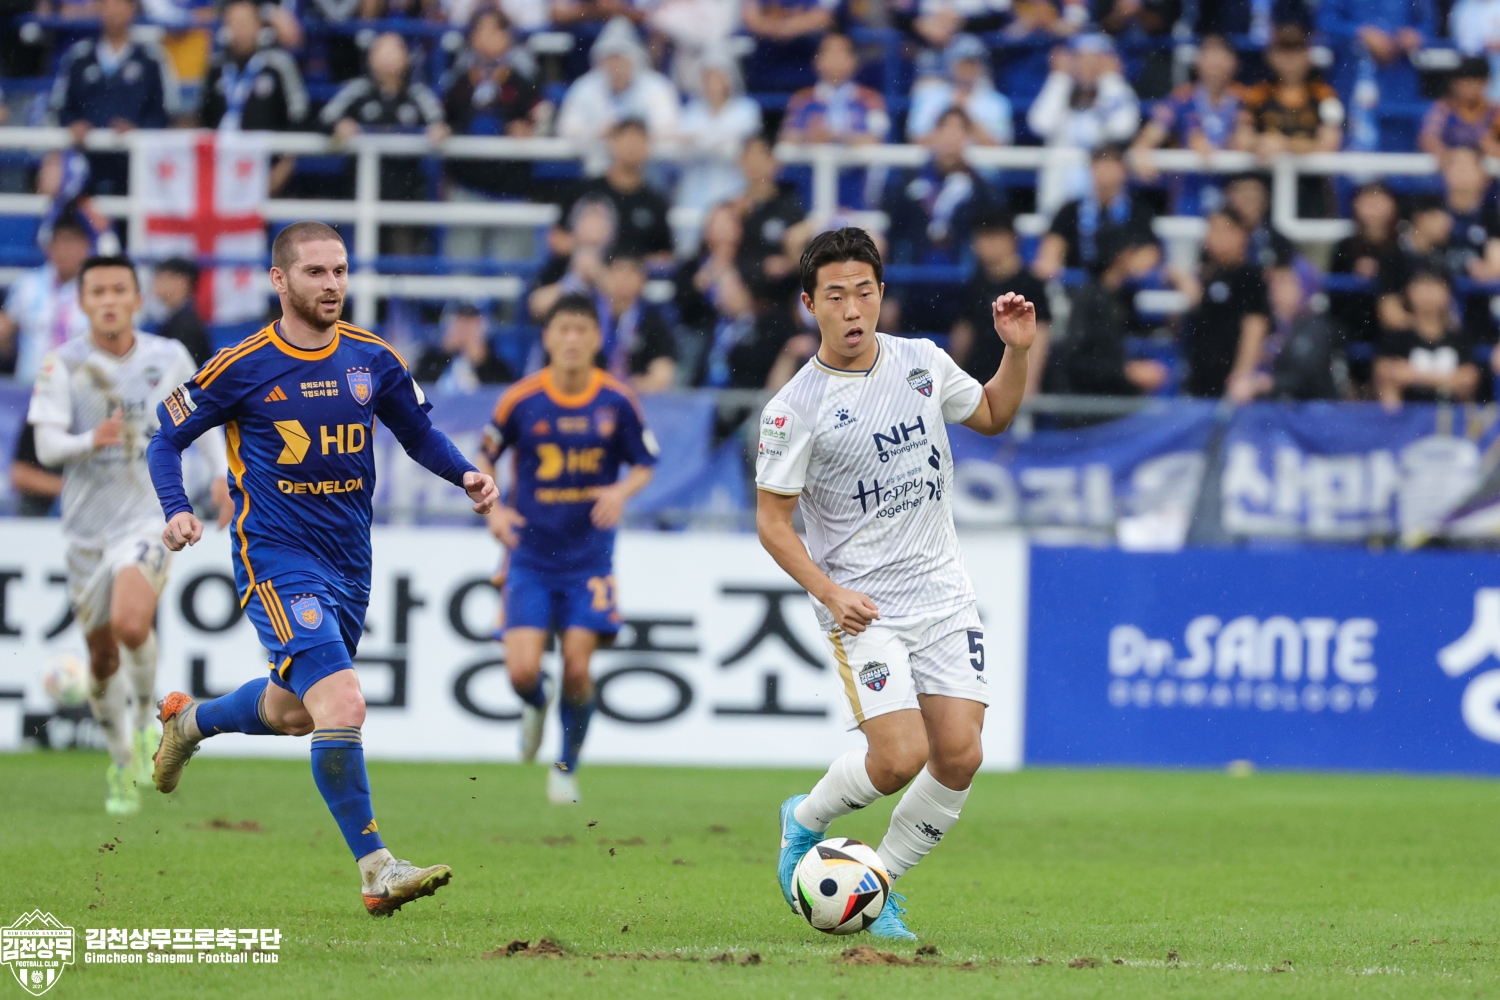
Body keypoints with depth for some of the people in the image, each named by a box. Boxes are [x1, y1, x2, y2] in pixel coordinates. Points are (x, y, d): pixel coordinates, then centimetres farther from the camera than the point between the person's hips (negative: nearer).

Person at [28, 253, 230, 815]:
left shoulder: (169, 358, 0)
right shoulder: (63, 366, -6)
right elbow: (47, 446, -14)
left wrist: (223, 473, 5)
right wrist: (90, 441, -34)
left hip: (149, 519, -1)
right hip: (87, 525, 1)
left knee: (130, 624, -27)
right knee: (102, 657, 7)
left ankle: (145, 716, 1)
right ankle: (122, 763, 30)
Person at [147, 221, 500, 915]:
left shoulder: (372, 361, 3)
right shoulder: (242, 367, -8)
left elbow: (419, 434, 16)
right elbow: (167, 438, 1)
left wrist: (465, 475, -4)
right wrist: (176, 510, -16)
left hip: (349, 563, 6)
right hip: (276, 557, -6)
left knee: (293, 712, 22)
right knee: (342, 706, -21)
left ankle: (190, 721, 53)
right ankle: (376, 871, -17)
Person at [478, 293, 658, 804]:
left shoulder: (617, 401, -5)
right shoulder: (520, 400, -7)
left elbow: (645, 465, 6)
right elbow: (482, 459, 6)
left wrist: (622, 491, -16)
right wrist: (494, 510, -10)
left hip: (590, 556, 0)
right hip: (530, 555, 0)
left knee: (577, 669, -7)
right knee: (522, 670, -11)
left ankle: (567, 767, 16)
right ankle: (536, 704, 27)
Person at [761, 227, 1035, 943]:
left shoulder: (923, 363, 4)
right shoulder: (795, 408, -11)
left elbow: (991, 416, 22)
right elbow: (772, 520, -6)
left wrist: (1017, 352, 4)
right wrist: (830, 592, -19)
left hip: (945, 598, 5)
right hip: (864, 609, -5)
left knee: (960, 756, -7)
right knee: (899, 758, -17)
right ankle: (805, 821, 15)